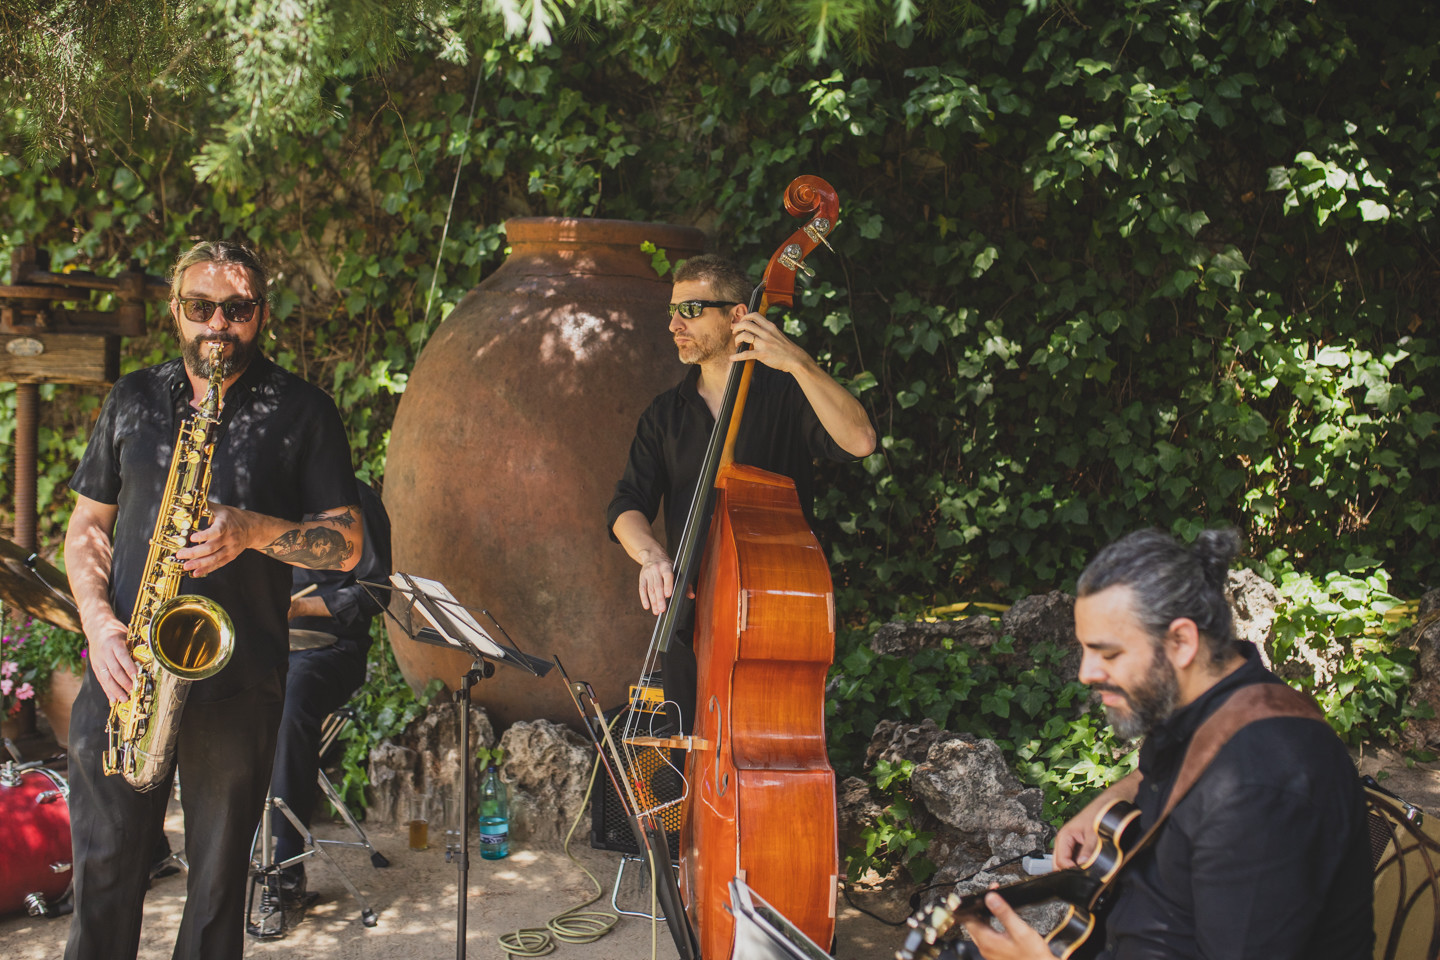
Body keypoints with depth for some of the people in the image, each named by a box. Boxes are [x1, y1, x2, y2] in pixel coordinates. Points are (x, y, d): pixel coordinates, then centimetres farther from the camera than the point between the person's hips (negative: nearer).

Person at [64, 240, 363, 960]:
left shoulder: (302, 412, 3)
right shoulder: (132, 400, 12)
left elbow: (347, 544, 0)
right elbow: (87, 525, 14)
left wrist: (256, 532, -17)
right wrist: (99, 621, -3)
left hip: (238, 679, -2)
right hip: (124, 667, 2)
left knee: (219, 873, 6)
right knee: (103, 870, 5)